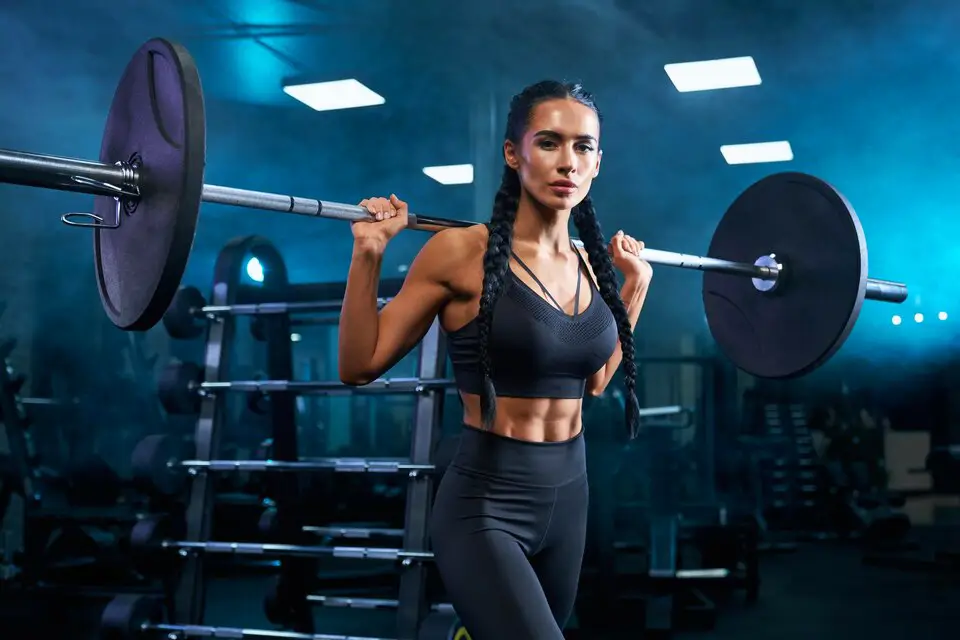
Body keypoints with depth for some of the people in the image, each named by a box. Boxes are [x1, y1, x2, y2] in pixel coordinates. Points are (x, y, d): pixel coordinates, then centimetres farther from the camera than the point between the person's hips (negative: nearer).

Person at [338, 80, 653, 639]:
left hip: (568, 495, 7)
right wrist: (368, 253, -16)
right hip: (485, 504, -6)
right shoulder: (461, 251, -12)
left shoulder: (590, 265, 4)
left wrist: (635, 286, 15)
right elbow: (360, 366, -8)